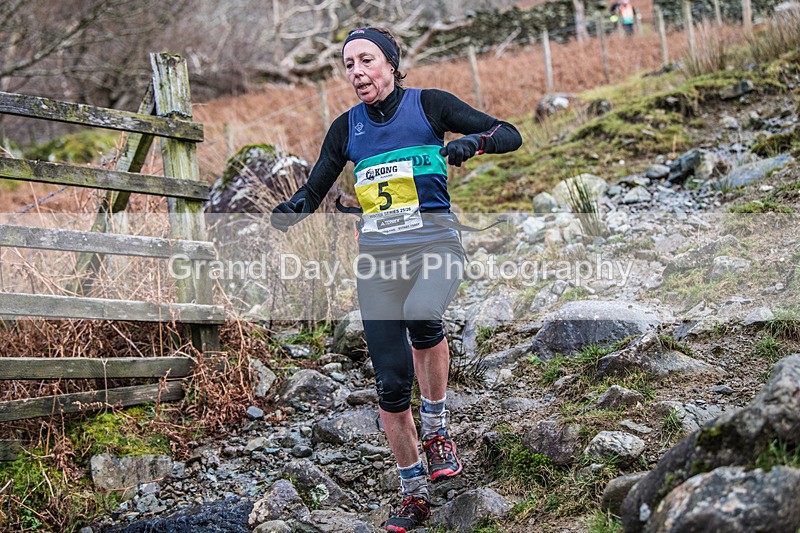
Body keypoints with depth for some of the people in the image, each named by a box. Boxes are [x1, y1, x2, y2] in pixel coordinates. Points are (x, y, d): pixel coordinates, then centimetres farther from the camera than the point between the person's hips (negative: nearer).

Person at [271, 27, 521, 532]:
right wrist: (290, 209, -9)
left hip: (435, 240, -3)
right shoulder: (347, 127, 11)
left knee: (421, 317, -36)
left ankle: (437, 429, -12)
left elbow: (510, 135, -1)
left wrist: (473, 141, -22)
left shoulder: (428, 103, 1)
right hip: (378, 251, 4)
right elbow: (313, 192, 13)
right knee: (391, 382, 0)